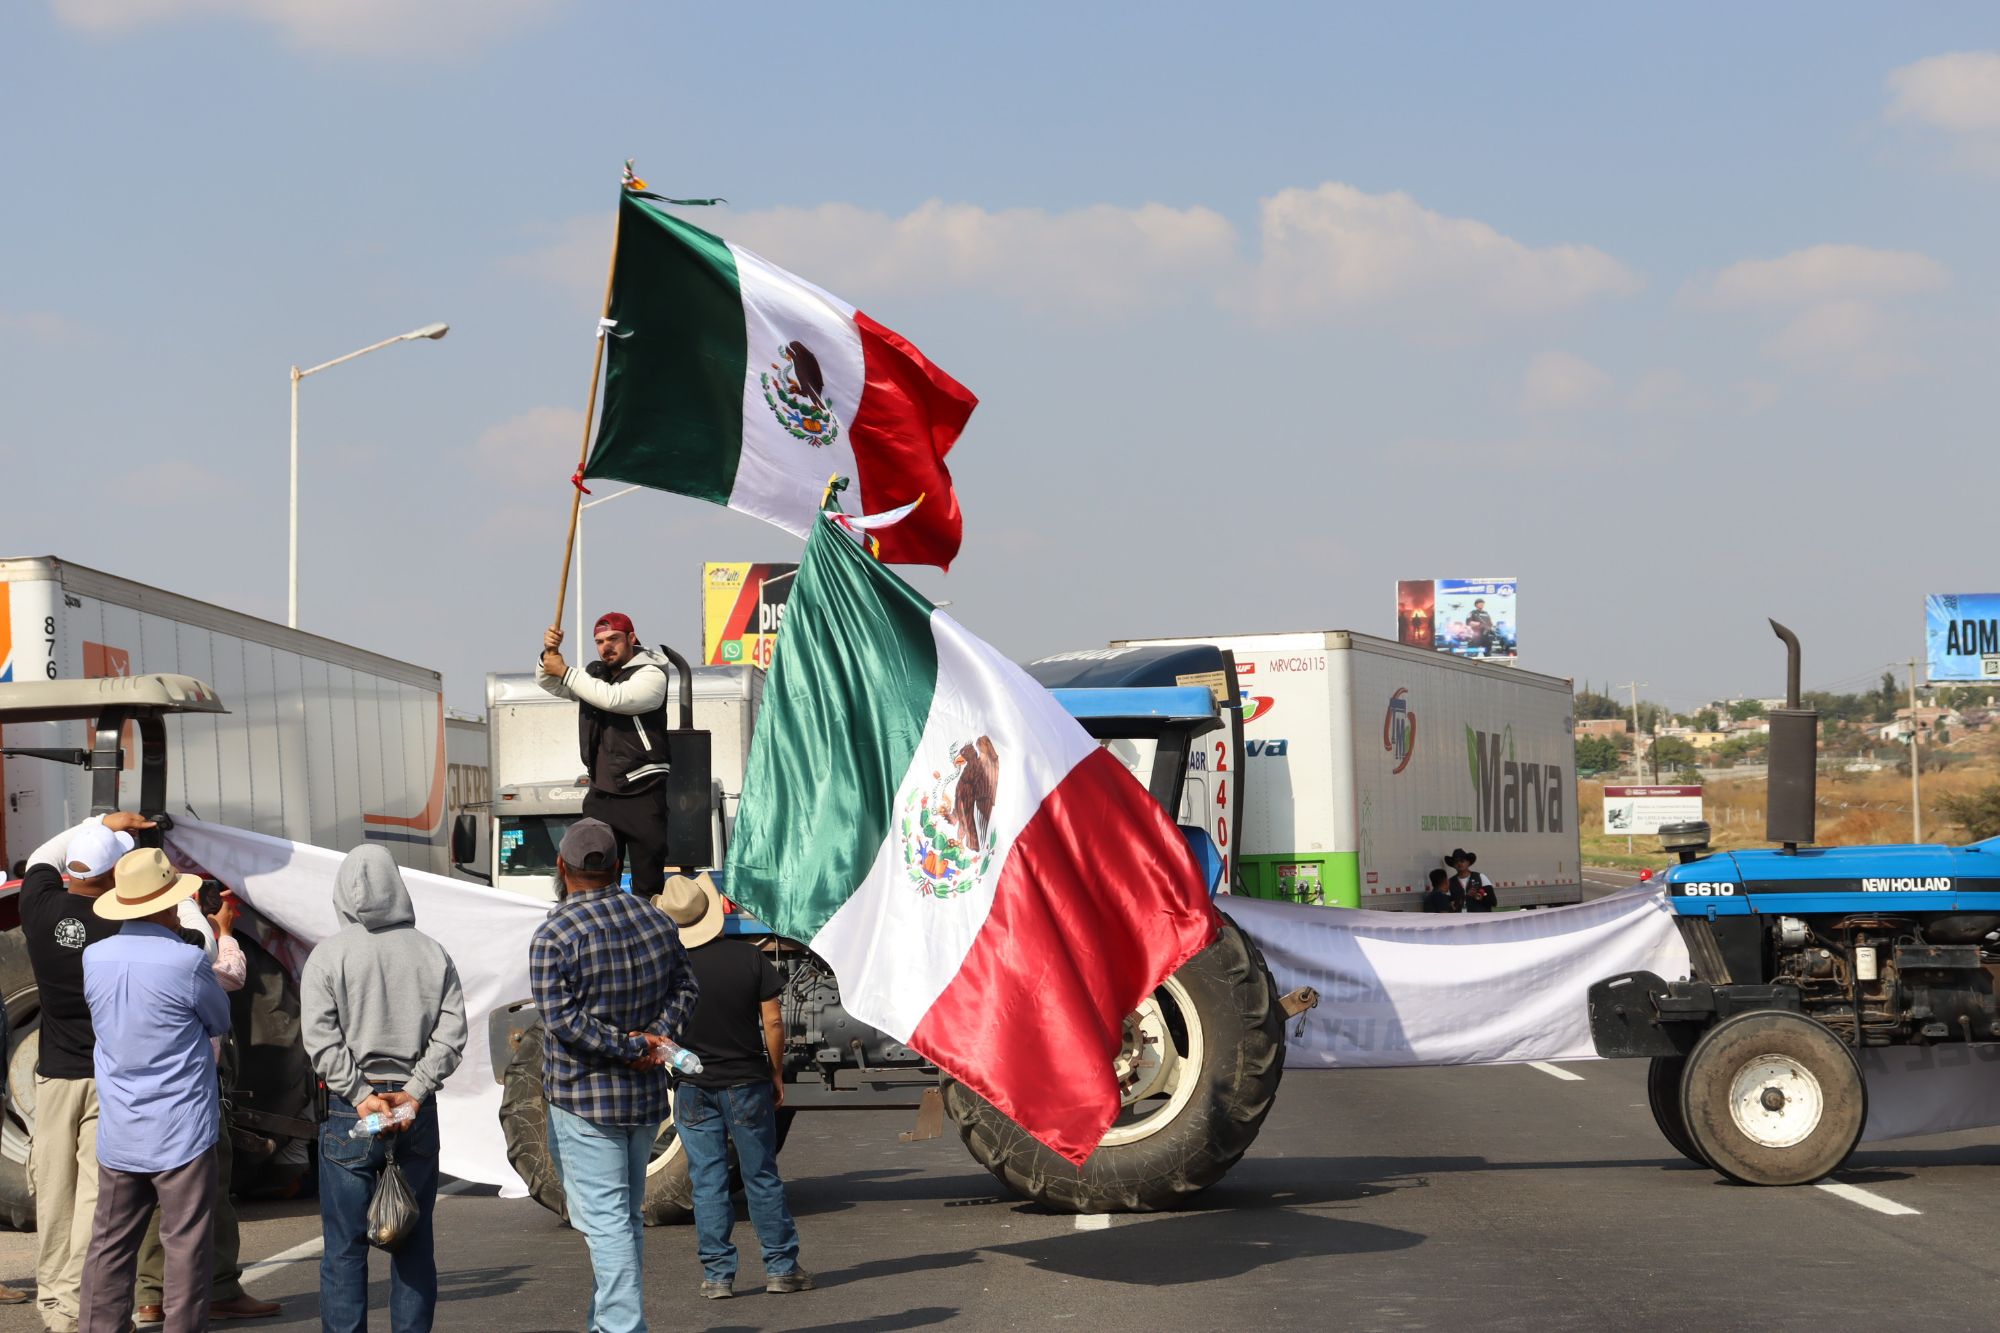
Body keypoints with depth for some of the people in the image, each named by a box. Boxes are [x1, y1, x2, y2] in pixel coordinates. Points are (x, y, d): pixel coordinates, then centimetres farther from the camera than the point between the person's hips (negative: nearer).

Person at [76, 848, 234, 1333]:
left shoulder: (94, 958, 0)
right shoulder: (187, 961, -16)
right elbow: (220, 1022, 1)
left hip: (117, 1135, 5)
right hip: (181, 1132, -5)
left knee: (110, 1246, 12)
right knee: (187, 1247, 2)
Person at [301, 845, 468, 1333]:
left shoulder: (328, 955, -4)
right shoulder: (432, 953, 4)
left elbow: (321, 1039, -11)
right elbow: (451, 1035, -2)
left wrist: (360, 1097, -9)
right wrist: (413, 1091, -6)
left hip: (350, 1111, -3)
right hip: (418, 1110, 3)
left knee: (345, 1245, 2)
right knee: (414, 1243, 9)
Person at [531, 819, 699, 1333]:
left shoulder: (554, 936, -14)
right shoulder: (656, 920, 6)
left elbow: (563, 1019, -19)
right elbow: (683, 987, 9)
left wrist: (631, 1049, -14)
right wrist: (659, 1035, -4)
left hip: (584, 1099, -6)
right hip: (647, 1096, 6)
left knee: (604, 1219, -6)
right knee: (629, 1216, 16)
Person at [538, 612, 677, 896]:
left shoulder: (651, 675, -8)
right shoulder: (595, 674, 14)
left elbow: (613, 698, -23)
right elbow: (547, 682, 17)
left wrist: (565, 672, -17)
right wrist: (549, 654, -5)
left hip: (642, 795, -7)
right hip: (601, 794, 7)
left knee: (648, 883, -7)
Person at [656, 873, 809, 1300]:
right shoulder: (749, 957, -7)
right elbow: (772, 1021, -6)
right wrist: (777, 1074, 5)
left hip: (692, 1086, 0)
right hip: (747, 1081, 0)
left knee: (707, 1182, 6)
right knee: (762, 1177, 9)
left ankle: (717, 1275, 6)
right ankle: (781, 1267, 12)